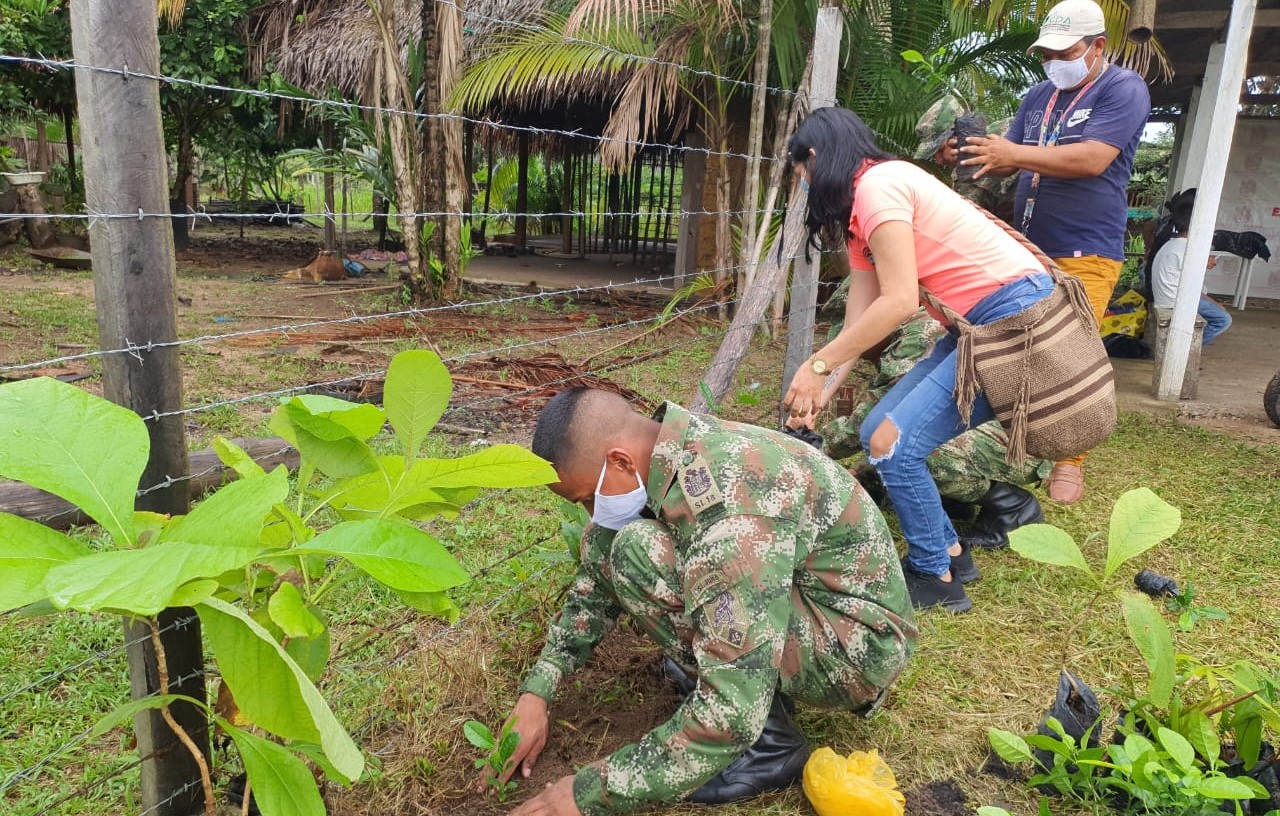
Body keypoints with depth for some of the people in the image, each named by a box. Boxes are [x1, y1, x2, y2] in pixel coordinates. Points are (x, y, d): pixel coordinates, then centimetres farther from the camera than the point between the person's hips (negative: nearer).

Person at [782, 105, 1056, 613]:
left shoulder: (877, 184, -14)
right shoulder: (860, 214, 16)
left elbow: (900, 302, -20)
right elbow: (859, 320, 14)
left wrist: (817, 365, -14)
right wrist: (823, 390, 8)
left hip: (1017, 315, -10)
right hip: (976, 326, 10)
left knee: (895, 443, -13)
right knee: (878, 432, 7)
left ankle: (935, 579, 6)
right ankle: (948, 550, 21)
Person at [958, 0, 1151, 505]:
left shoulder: (1123, 89, -6)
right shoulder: (1040, 96, 15)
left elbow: (1093, 159, -19)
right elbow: (1010, 156, 13)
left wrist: (1016, 155, -20)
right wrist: (983, 157, -10)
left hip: (1085, 254, -6)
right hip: (1028, 247, 6)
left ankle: (1069, 462, 3)